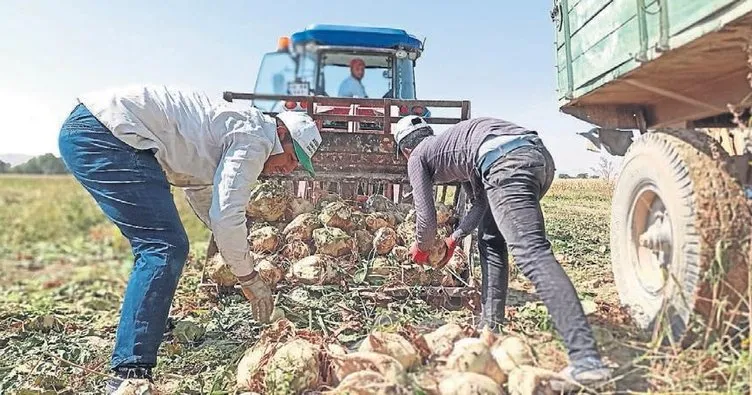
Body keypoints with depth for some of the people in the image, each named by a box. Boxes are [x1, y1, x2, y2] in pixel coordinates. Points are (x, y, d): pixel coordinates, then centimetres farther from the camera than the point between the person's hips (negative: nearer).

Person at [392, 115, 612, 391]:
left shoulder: (418, 157, 18)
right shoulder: (450, 146, 39)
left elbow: (427, 217, 14)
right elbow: (482, 202, 38)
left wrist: (421, 247, 34)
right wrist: (454, 238, 45)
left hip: (508, 161, -9)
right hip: (539, 153, 9)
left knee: (531, 253, -16)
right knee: (491, 240, 22)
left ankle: (586, 359, -25)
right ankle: (490, 330, 25)